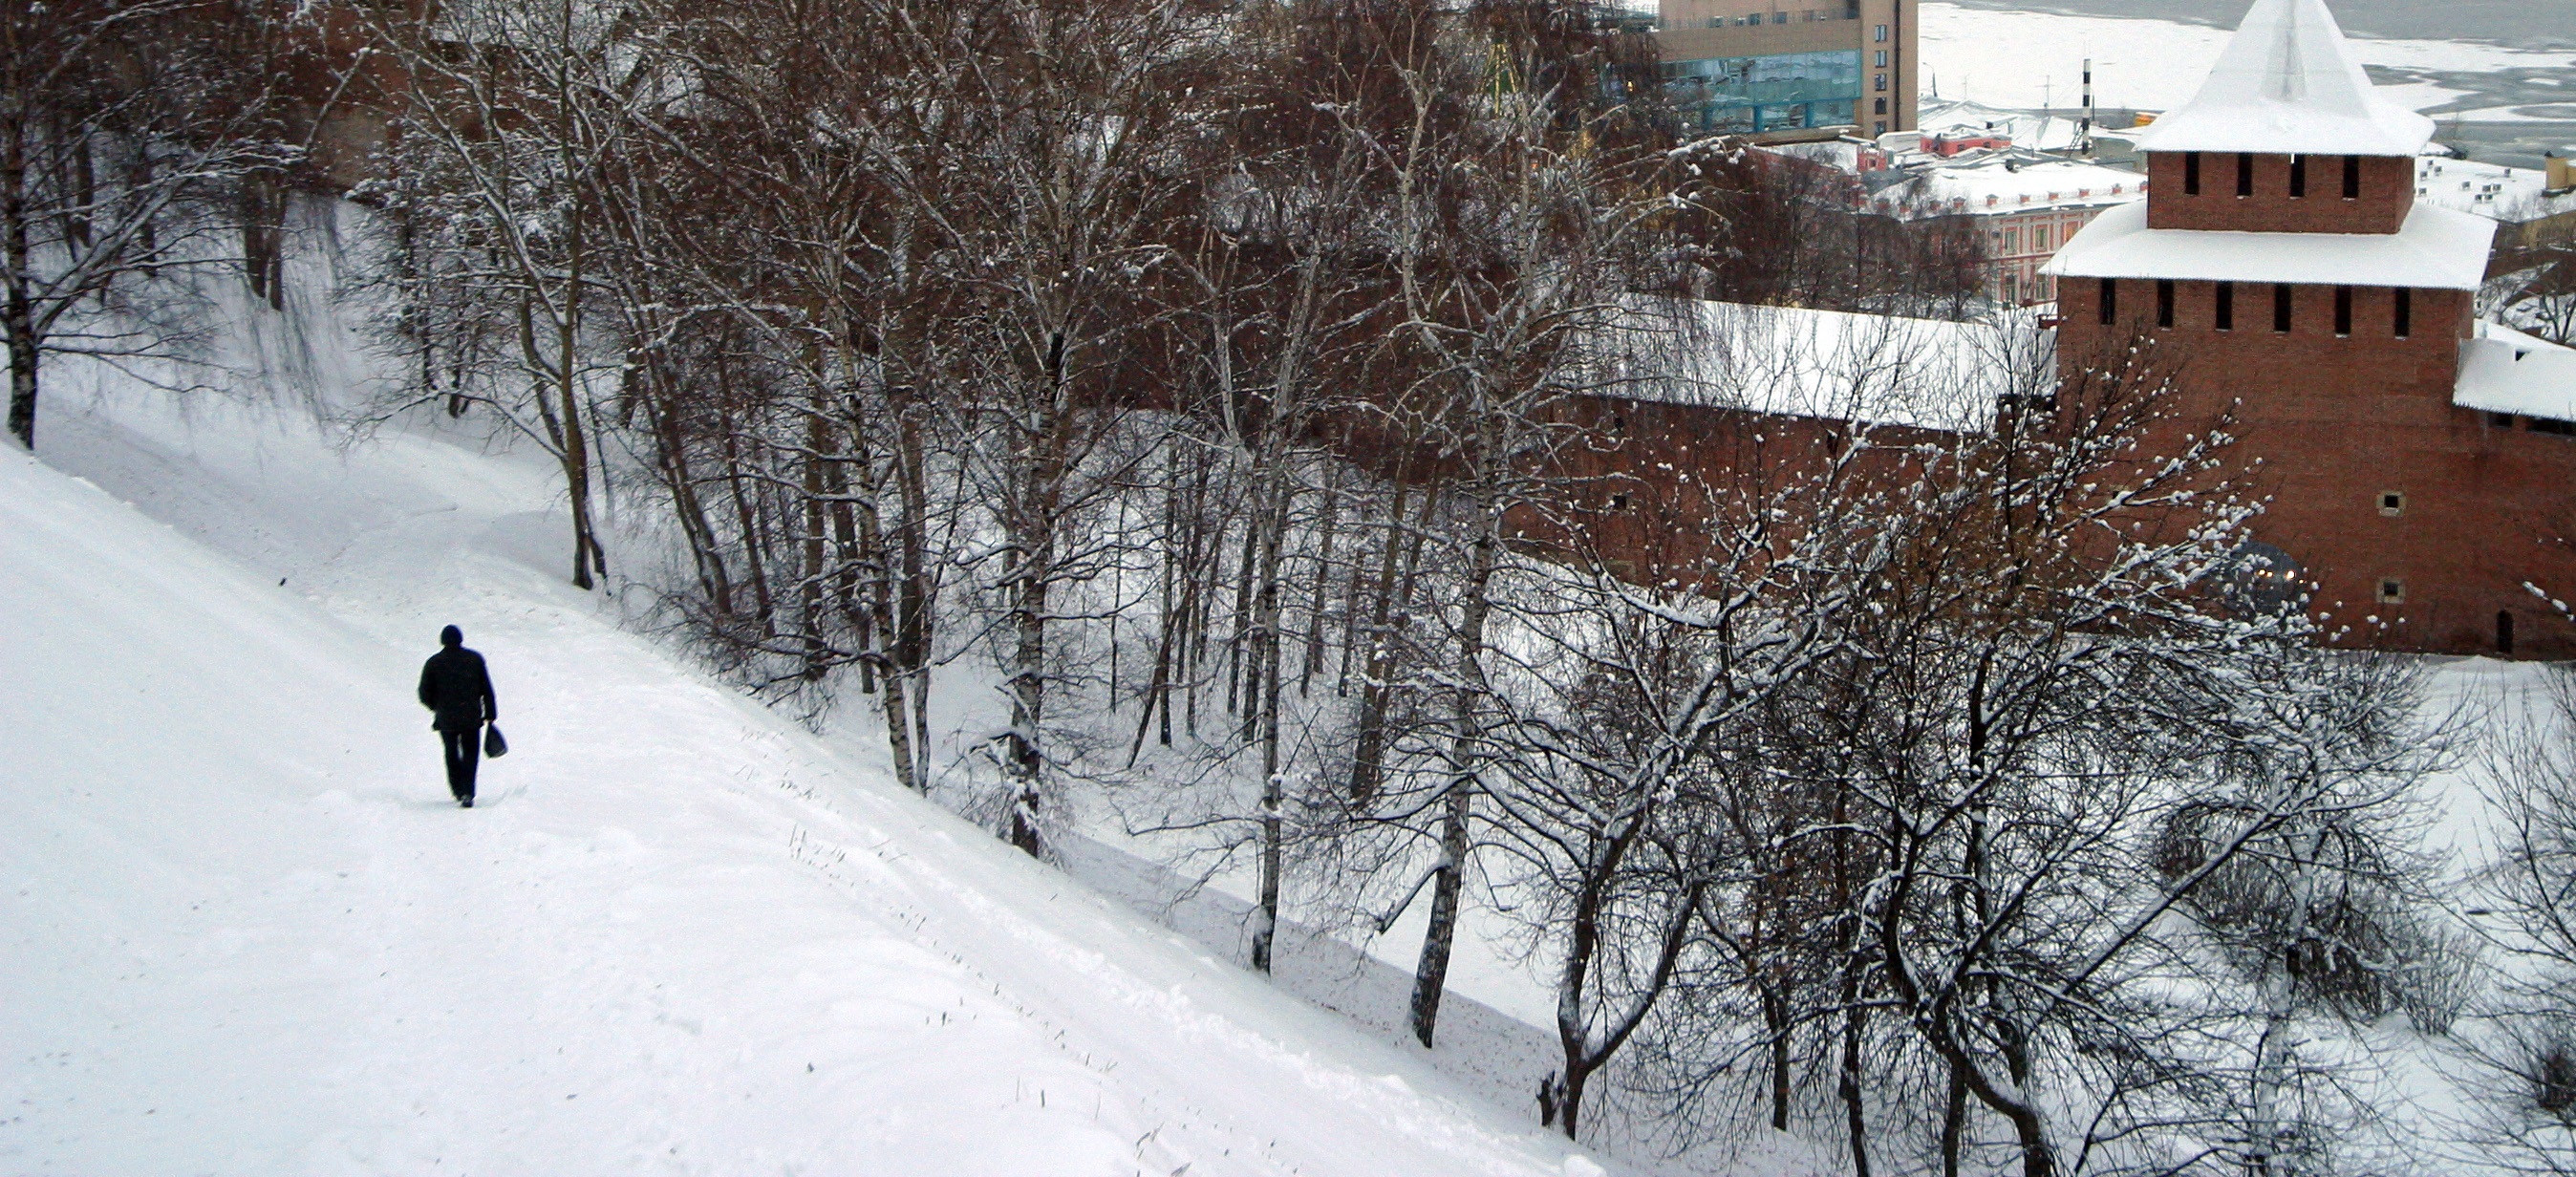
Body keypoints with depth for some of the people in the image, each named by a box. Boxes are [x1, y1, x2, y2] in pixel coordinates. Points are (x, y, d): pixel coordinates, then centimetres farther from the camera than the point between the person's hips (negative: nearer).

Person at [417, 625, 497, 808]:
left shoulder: (433, 663, -1)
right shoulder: (475, 659, 1)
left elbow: (424, 695, 1)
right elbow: (487, 689, 1)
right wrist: (490, 714, 7)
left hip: (446, 719, 0)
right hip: (472, 717, 0)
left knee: (452, 754, 19)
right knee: (470, 754, 6)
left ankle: (458, 790, 18)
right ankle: (467, 792, -10)